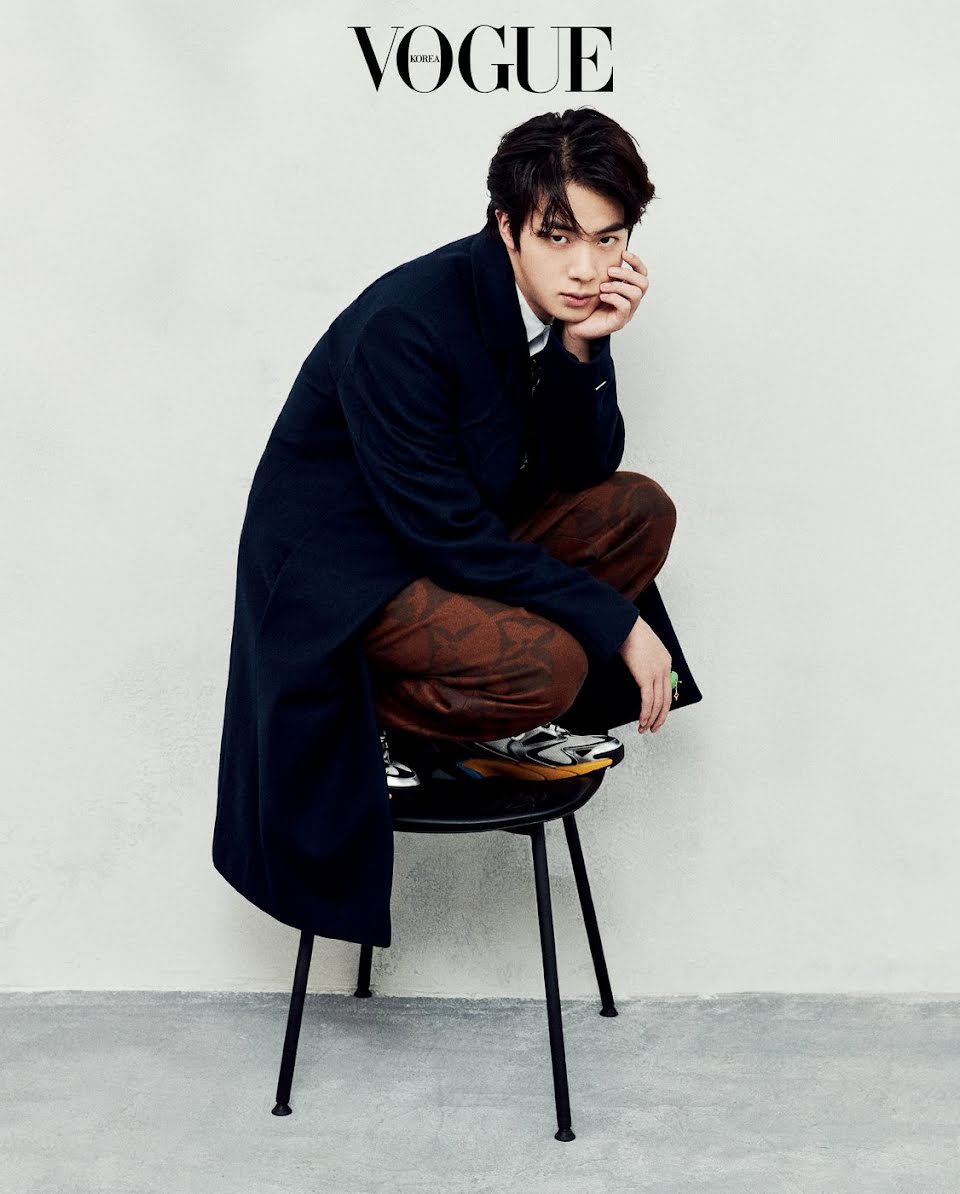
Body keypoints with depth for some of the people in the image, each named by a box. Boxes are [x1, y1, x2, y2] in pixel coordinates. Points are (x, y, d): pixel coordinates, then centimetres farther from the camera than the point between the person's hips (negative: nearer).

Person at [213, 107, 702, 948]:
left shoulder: (560, 307, -6)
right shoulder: (406, 325, -28)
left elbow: (585, 473, -2)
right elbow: (446, 531, -26)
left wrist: (584, 348, -21)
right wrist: (616, 621, -22)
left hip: (457, 534, 8)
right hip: (342, 569, -8)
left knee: (642, 512, -3)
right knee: (549, 664, -28)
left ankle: (497, 724, 3)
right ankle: (385, 723, 0)